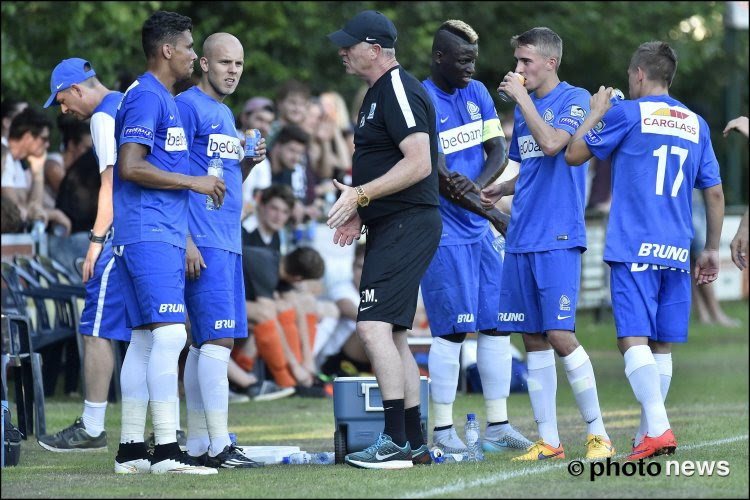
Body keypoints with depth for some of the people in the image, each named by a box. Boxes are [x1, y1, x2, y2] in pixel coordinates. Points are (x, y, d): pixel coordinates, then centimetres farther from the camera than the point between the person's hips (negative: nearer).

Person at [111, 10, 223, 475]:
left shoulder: (165, 100, 20)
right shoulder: (146, 97, -11)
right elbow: (130, 167, -19)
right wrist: (193, 181, -14)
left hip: (164, 235, 10)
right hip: (149, 234, -10)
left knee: (145, 339, 9)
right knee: (169, 333, -16)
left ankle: (131, 449, 11)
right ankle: (166, 449, -20)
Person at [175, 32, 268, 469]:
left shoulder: (225, 115, 20)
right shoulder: (188, 106, -7)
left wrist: (248, 163, 6)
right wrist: (187, 242, -19)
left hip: (228, 243, 9)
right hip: (203, 243, -9)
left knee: (208, 343, 9)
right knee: (218, 339, -13)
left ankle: (198, 444, 12)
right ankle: (218, 445, -15)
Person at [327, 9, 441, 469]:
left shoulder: (399, 91, -14)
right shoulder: (378, 93, 19)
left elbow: (418, 163, -23)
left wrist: (360, 194, -22)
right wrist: (360, 212, 16)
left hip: (408, 225, -11)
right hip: (391, 227, 11)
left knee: (374, 326, -18)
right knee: (393, 336, 12)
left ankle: (395, 442, -19)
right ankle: (415, 444, 16)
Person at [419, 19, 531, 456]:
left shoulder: (477, 93, 10)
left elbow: (498, 152, 4)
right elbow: (439, 178, -18)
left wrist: (475, 186, -17)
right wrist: (494, 214, -19)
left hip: (479, 230, 7)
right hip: (443, 232, -7)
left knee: (497, 323, 6)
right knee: (452, 329, -7)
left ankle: (498, 425, 12)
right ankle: (442, 429, 1)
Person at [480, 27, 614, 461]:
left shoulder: (575, 99, -5)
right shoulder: (524, 108, 17)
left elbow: (552, 144, -22)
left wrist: (521, 97, -14)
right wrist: (500, 190, 9)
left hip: (558, 237, -7)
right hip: (521, 238, 7)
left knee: (560, 335, -13)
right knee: (533, 339, 5)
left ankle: (598, 434, -3)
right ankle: (548, 441, 9)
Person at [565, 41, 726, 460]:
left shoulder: (628, 114, -1)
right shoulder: (696, 124, 13)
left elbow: (574, 154, 6)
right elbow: (715, 193, 14)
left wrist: (596, 112, 20)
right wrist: (711, 250, 21)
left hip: (633, 250, -5)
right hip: (676, 252, 5)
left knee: (634, 338, -11)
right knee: (662, 345, 10)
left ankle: (658, 428, -26)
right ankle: (648, 434, 13)